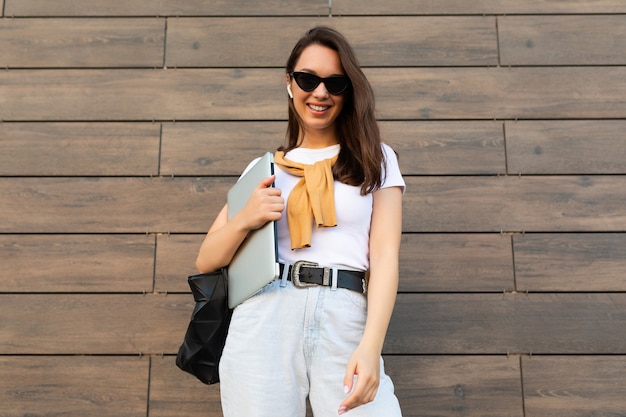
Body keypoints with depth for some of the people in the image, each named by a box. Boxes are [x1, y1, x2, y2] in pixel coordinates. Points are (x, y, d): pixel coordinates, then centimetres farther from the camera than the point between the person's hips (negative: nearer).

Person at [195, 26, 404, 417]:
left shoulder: (374, 158, 14)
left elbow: (385, 255, 1)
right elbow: (206, 261, 17)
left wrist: (371, 345, -13)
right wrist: (245, 219, -3)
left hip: (346, 316, -1)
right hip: (265, 311, 2)